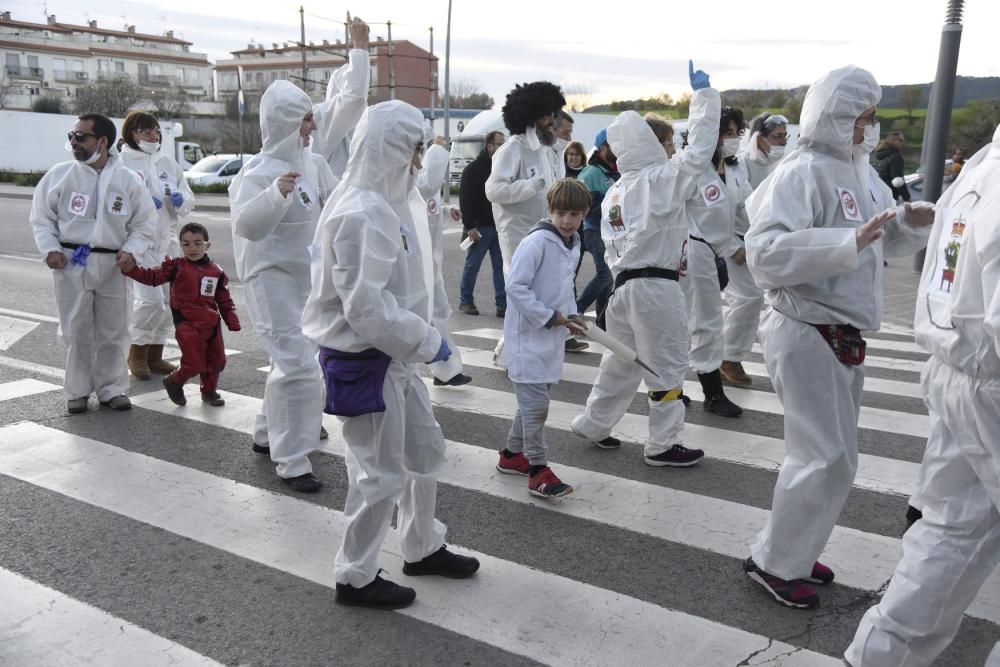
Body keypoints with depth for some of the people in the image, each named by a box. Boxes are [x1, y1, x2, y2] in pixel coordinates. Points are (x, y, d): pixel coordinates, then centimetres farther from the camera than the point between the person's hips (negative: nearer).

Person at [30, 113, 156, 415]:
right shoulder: (59, 174, 1)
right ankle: (77, 391, 18)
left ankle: (111, 388, 21)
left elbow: (144, 223, 5)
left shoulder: (128, 179, 0)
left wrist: (130, 251, -9)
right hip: (70, 262, 0)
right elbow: (41, 217, 7)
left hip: (112, 265, 0)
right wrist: (50, 248, -6)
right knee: (76, 330, 5)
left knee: (112, 331, 8)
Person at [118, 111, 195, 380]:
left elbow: (189, 199, 12)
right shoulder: (120, 165, -6)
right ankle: (137, 353, 9)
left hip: (167, 241, 6)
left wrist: (180, 199, -9)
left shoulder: (168, 162, 11)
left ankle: (155, 356, 24)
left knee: (168, 302, 9)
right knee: (150, 300, -14)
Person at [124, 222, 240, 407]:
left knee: (216, 360, 12)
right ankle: (173, 382, 20)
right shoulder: (176, 267, -2)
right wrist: (130, 268, -18)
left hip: (212, 323, 4)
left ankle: (209, 391, 33)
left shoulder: (216, 272, 5)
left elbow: (225, 300, 11)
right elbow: (151, 277, -6)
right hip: (187, 323, -4)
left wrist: (233, 323, 6)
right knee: (195, 362, -8)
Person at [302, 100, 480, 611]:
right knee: (382, 474, 3)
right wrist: (427, 341, -19)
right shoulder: (362, 214, -23)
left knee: (425, 450, 20)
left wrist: (419, 337, 10)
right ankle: (355, 578, 22)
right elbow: (366, 306, -28)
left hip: (392, 356, 10)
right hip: (364, 361, -10)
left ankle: (423, 549, 39)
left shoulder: (388, 203, 9)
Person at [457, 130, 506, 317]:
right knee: (472, 265, 5)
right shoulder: (473, 169, -6)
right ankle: (465, 301, 17)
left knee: (501, 266, 2)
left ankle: (502, 305, 4)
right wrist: (469, 226, -17)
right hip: (480, 227, -5)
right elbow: (465, 199, -11)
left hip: (499, 226, 5)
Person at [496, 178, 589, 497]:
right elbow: (515, 286, -22)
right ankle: (538, 470, 8)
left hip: (552, 336, 9)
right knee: (536, 404, -4)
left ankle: (512, 454, 34)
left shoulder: (573, 245, 9)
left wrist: (571, 315, 4)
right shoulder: (536, 242, -18)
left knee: (533, 401, 18)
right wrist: (550, 317, -19)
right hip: (528, 336, -9)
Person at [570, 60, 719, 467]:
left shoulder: (613, 193, 11)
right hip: (656, 287, -7)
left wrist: (623, 275, 18)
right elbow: (700, 150, -11)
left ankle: (594, 423, 31)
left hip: (623, 284, 8)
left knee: (621, 361, 21)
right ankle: (662, 446, 12)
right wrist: (703, 94, -3)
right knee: (667, 366, 4)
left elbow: (611, 246, 12)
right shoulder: (661, 179, -11)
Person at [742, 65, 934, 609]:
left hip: (844, 334, 9)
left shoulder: (861, 173, 10)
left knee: (833, 456, 15)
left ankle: (795, 552, 31)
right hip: (805, 333, -9)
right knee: (829, 459, -6)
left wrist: (911, 223, 0)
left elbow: (885, 243, 21)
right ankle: (774, 562, 11)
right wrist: (849, 242, -31)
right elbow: (764, 253, -27)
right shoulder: (803, 172, -16)